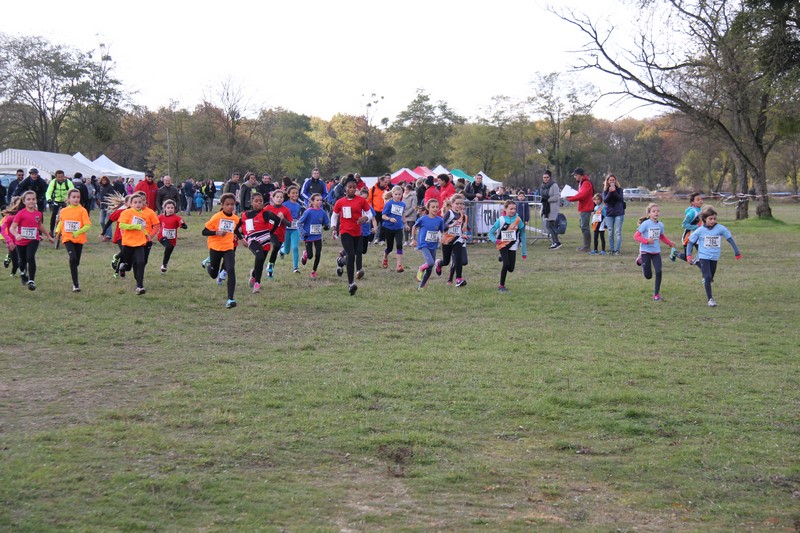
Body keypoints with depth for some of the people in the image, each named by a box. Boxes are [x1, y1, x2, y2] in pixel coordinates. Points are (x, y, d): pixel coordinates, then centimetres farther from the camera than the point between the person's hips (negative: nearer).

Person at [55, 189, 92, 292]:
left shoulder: (82, 210, -7)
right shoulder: (63, 211, 4)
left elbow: (88, 225, -13)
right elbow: (60, 222, 22)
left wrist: (78, 232, -26)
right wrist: (57, 231, 4)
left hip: (79, 239, 0)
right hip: (67, 238, 0)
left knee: (76, 262, 11)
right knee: (73, 258, -20)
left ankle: (75, 280, 41)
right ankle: (75, 284, -18)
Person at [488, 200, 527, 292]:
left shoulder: (518, 220, -4)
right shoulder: (501, 220, -9)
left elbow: (522, 235, 3)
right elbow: (491, 232, -5)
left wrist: (524, 252, 4)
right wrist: (495, 240, -27)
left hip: (512, 245, 3)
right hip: (503, 244, -3)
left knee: (511, 268, -1)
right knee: (506, 264, -19)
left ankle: (503, 258, 35)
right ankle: (501, 286, -3)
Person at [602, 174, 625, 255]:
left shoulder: (619, 189, 0)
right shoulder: (605, 190, 5)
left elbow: (621, 198, -12)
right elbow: (605, 200, -7)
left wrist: (614, 192, -22)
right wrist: (610, 192, -20)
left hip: (619, 213, -2)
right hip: (609, 213, 2)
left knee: (618, 232, -6)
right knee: (610, 233, 6)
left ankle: (617, 250, -5)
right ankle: (611, 249, 13)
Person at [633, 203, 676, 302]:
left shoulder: (660, 225, 3)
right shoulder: (645, 224, -14)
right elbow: (636, 236, -14)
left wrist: (670, 243, 5)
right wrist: (646, 241, -26)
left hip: (656, 252, 4)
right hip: (646, 251, -4)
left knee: (659, 272, -10)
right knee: (648, 276, 1)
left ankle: (656, 294, 3)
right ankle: (641, 260, 33)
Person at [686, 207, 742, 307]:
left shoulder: (720, 228, -6)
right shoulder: (700, 230, -8)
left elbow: (730, 239, 3)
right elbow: (691, 242, 0)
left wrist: (737, 252, 6)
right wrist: (689, 255, -10)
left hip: (714, 257, 3)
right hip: (703, 257, -3)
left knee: (710, 278, 13)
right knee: (708, 277, -14)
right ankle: (710, 299, -10)